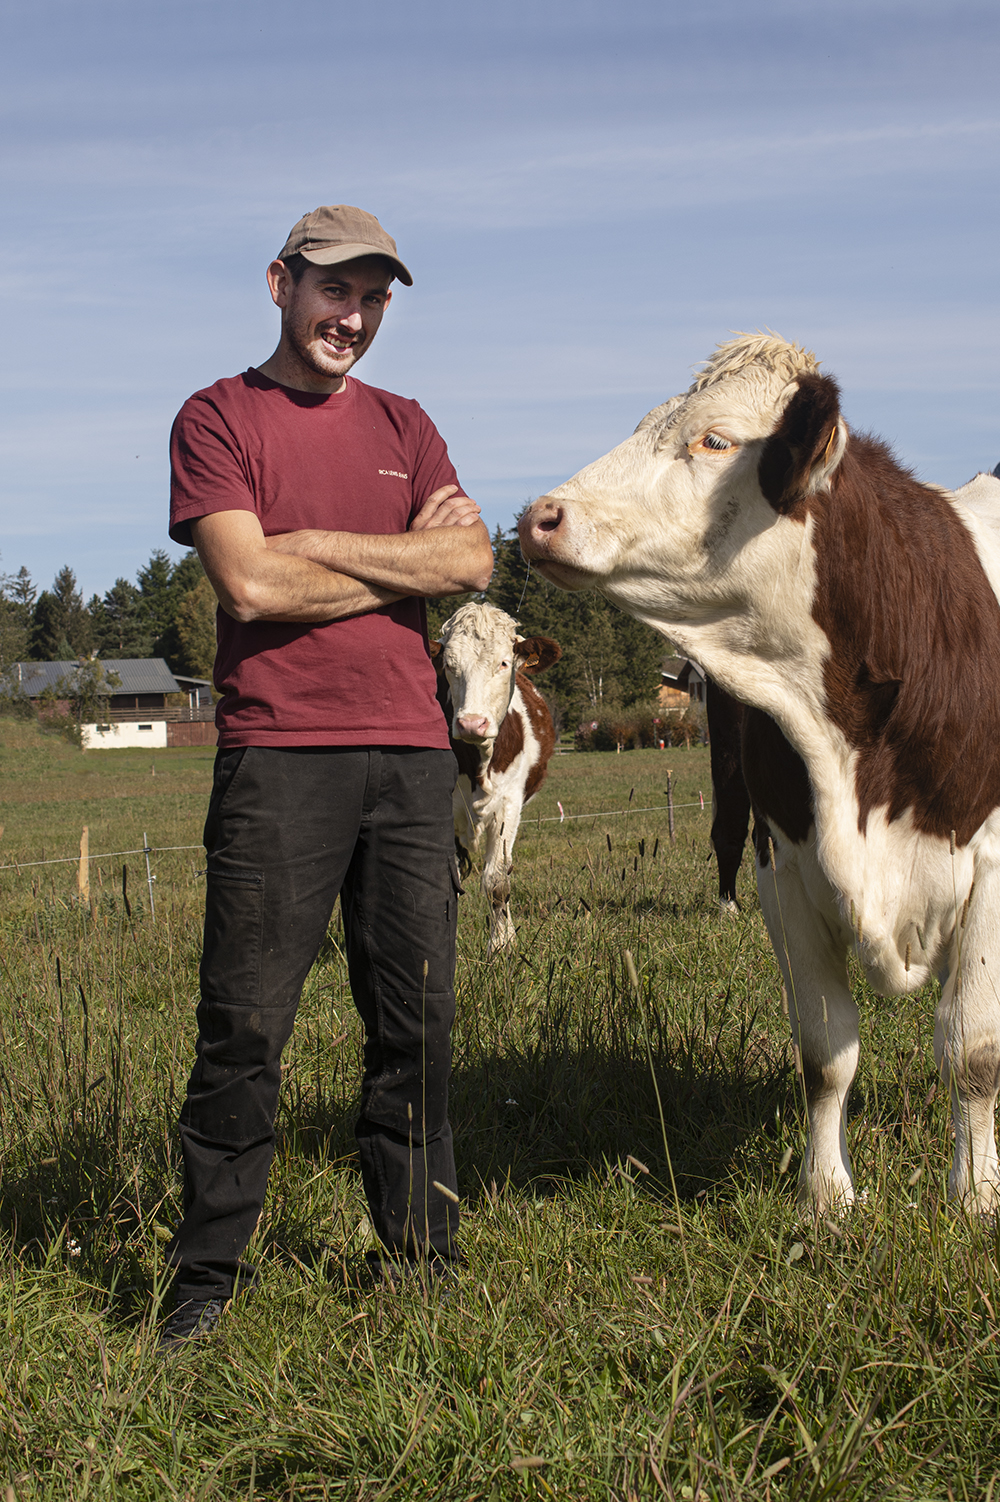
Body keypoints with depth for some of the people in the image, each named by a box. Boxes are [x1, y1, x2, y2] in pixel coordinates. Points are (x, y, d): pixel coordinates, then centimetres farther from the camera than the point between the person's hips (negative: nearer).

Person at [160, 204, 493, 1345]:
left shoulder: (404, 426, 19)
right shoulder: (218, 419, 5)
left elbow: (473, 563, 3)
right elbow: (251, 583, -10)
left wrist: (320, 542, -4)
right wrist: (407, 557, -3)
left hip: (409, 752, 4)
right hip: (276, 751, -4)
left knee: (417, 1021, 7)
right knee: (244, 1026, -3)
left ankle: (423, 1258, 19)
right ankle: (209, 1272, 9)